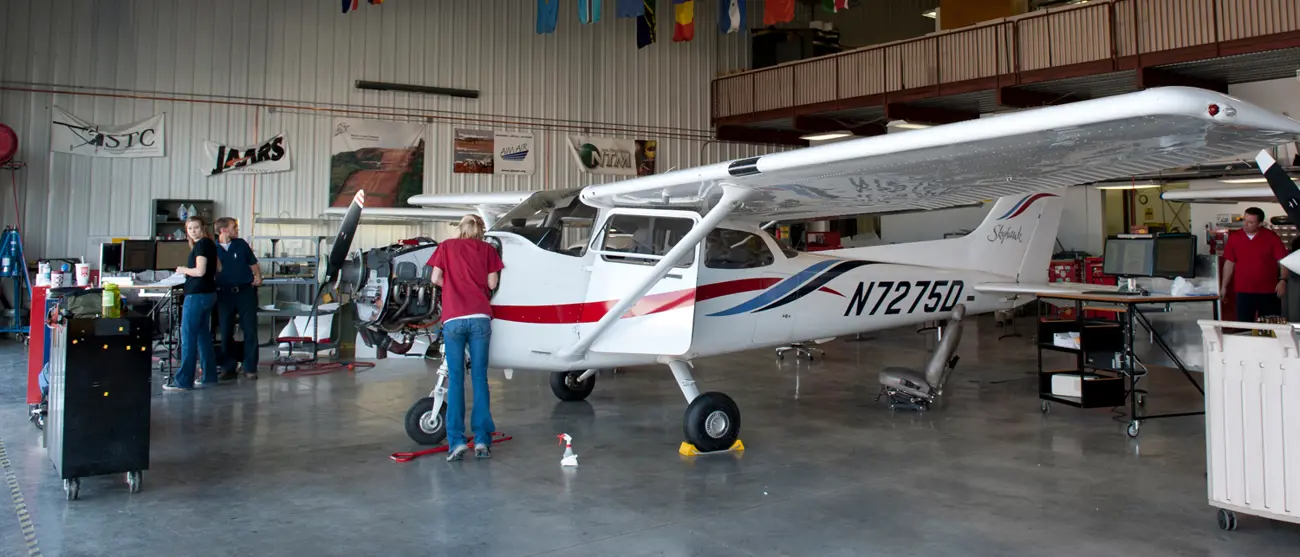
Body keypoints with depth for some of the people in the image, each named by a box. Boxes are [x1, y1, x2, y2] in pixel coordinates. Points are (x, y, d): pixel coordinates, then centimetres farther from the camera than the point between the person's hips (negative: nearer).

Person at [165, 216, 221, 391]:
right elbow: (217, 267, 23)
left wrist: (183, 270, -4)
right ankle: (209, 377, 16)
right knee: (203, 335, 13)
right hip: (208, 293, 10)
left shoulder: (202, 244, -12)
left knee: (188, 337, -7)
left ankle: (183, 381, -6)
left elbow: (200, 271, -20)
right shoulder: (209, 244, 15)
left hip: (197, 294, -10)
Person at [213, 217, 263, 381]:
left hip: (245, 292, 0)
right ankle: (228, 368, 15)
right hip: (224, 294, 0)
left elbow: (253, 263, 12)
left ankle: (250, 368, 6)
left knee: (250, 331, -1)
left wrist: (258, 276, -4)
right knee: (226, 333, 5)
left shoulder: (241, 244, 6)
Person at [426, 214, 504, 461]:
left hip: (453, 318, 0)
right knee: (479, 378, 4)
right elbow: (492, 283, 6)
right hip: (480, 317, 0)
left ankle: (456, 441, -4)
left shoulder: (446, 246, 14)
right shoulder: (487, 249, 13)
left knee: (455, 379, 2)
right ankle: (482, 440, 2)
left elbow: (436, 278, 6)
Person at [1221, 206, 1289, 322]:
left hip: (1269, 291, -1)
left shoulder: (1271, 237, -4)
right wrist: (1224, 286, 8)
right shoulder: (1234, 237, 2)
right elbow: (1229, 262, 8)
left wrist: (1283, 280, -18)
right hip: (1243, 291, 2)